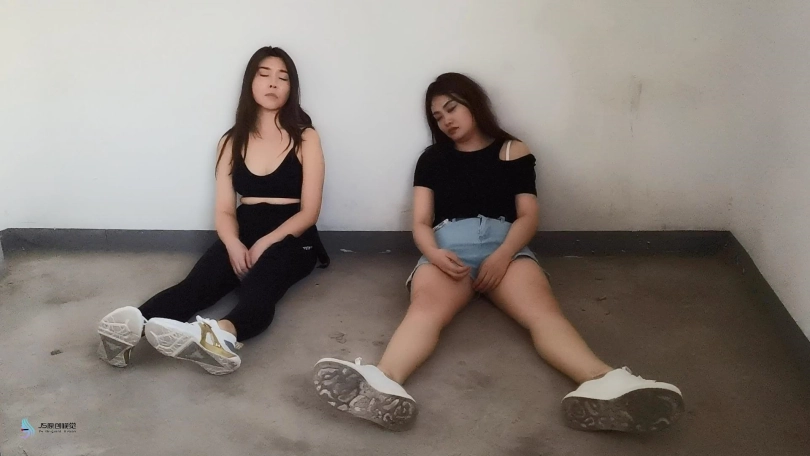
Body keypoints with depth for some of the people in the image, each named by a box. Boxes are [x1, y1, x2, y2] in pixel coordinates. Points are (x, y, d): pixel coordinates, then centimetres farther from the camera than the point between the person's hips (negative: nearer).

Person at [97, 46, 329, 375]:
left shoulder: (306, 139, 2)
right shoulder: (232, 142, 11)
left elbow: (309, 211, -4)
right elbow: (224, 210, 4)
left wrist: (265, 243, -19)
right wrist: (234, 244, -19)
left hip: (290, 239, -3)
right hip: (243, 234, 3)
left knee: (259, 284, -37)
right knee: (198, 282, -29)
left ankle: (224, 334, -70)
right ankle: (136, 324, -57)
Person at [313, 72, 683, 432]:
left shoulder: (513, 152, 19)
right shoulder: (431, 159, 22)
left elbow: (528, 216, 9)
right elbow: (421, 222, 11)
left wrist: (503, 256, -13)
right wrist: (434, 253, -14)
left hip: (504, 244, 0)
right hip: (448, 247, 0)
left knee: (542, 309, -33)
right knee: (426, 307, -36)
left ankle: (603, 385, -62)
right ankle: (384, 386, -67)